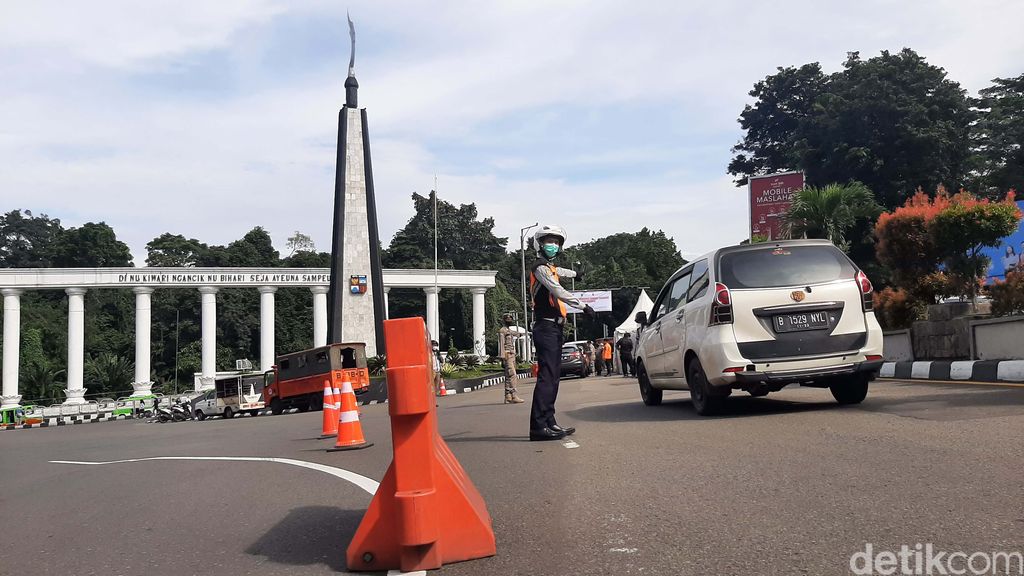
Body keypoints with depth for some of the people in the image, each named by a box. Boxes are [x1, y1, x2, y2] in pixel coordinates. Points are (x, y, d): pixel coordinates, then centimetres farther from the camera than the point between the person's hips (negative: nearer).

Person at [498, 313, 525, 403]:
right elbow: (501, 345, -14)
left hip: (512, 355, 10)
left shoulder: (510, 331, 22)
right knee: (512, 375, -16)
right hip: (507, 355, -10)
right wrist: (503, 358, -20)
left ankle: (508, 397, 6)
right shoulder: (502, 331, -7)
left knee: (508, 376, 7)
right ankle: (514, 396, -21)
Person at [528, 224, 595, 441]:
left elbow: (558, 272, 48)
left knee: (553, 377, 7)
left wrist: (574, 274, 67)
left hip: (554, 328, 10)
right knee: (546, 376, -16)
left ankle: (549, 422, 8)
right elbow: (558, 291, -20)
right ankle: (539, 426, -21)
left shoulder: (550, 267, 22)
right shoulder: (540, 267, -7)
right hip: (546, 327, -10)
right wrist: (583, 306, -21)